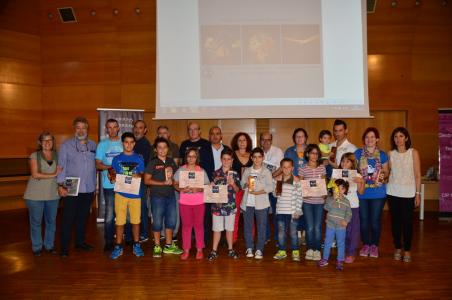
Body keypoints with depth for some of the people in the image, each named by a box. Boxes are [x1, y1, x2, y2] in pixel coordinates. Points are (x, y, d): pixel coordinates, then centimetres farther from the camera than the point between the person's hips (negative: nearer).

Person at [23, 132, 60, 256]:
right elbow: (35, 174, -12)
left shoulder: (57, 156, 6)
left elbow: (60, 172, 9)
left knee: (51, 221, 9)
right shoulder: (35, 156, -3)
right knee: (36, 222, 6)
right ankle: (37, 247, 20)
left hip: (52, 194, 3)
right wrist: (53, 175, -14)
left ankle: (49, 245, 24)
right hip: (36, 195, -3)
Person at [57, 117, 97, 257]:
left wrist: (94, 184, 7)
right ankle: (64, 246, 13)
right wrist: (61, 185, -14)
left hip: (88, 189, 4)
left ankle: (80, 242, 29)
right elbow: (61, 166, -7)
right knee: (68, 218, 2)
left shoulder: (93, 145, 8)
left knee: (83, 217, 14)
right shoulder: (66, 145, -3)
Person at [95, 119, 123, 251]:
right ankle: (109, 241, 15)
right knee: (109, 214, 4)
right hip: (109, 184, 0)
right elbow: (98, 165, 2)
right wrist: (110, 167, -16)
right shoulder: (102, 144, 6)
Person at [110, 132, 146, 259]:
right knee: (119, 221, 3)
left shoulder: (139, 158, 5)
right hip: (120, 194, 0)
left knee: (136, 221, 7)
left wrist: (139, 176, -14)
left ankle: (136, 245, 22)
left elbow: (143, 174, 7)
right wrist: (113, 179, -14)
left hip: (135, 194, 0)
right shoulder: (117, 159, 6)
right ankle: (118, 247, 16)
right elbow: (113, 174, 8)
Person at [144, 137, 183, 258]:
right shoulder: (153, 163, -5)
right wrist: (163, 183, -15)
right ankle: (157, 247, 18)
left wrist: (173, 181, -4)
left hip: (171, 195, 5)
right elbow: (147, 180, -8)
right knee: (157, 222, 4)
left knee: (171, 220, 13)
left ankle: (168, 246, 28)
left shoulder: (171, 161, 8)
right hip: (157, 196, -5)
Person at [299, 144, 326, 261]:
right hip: (307, 201, -1)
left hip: (319, 201, 1)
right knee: (309, 227, 1)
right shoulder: (303, 169, 0)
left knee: (318, 227, 1)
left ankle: (317, 250, 15)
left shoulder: (322, 168, 6)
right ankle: (310, 249, 17)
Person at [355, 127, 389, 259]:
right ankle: (365, 244, 24)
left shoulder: (382, 155, 2)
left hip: (378, 193, 0)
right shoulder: (358, 153, 2)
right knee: (363, 219, 7)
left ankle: (374, 245, 22)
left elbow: (386, 172, 8)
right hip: (362, 191, 1)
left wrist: (383, 175, -13)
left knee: (375, 219, 5)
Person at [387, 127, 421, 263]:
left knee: (407, 221, 1)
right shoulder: (391, 154, 5)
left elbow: (417, 175, -2)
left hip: (408, 193, -2)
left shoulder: (413, 152, -2)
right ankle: (398, 248, 23)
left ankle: (407, 250, 16)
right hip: (393, 191, 2)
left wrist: (418, 193, -5)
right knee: (395, 220, 8)